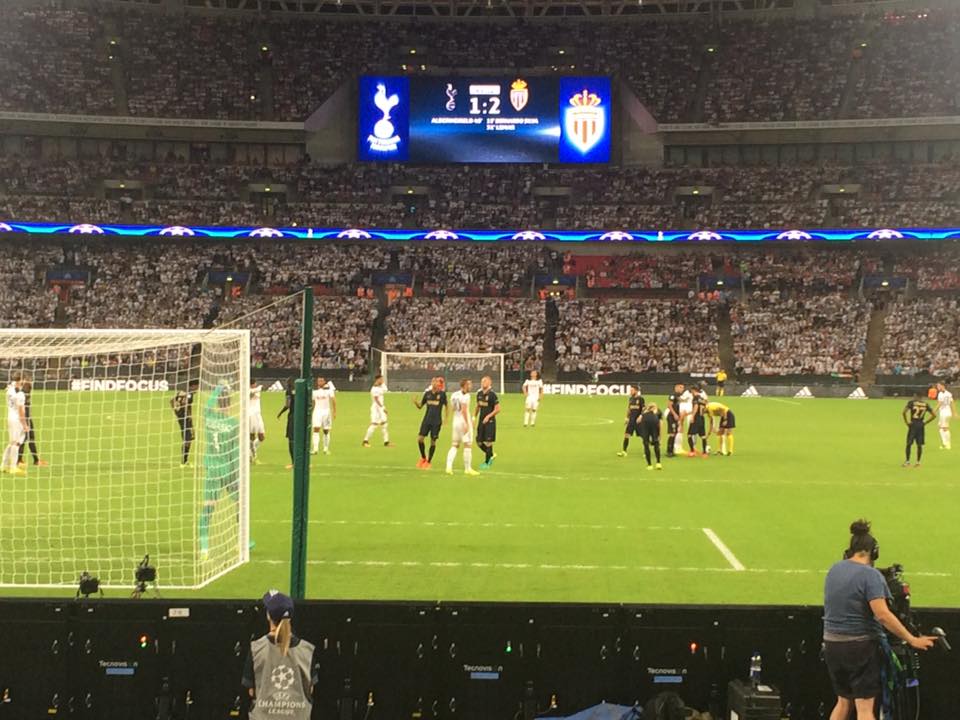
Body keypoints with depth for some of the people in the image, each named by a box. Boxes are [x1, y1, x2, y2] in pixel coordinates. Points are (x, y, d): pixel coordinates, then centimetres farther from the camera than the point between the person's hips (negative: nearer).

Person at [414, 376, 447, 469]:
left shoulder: (442, 394, -4)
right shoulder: (427, 393, 5)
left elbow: (446, 406, 5)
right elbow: (420, 406, 11)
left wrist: (445, 418, -2)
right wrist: (416, 402, -10)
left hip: (436, 421, -3)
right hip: (426, 420, 3)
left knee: (433, 441, 1)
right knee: (420, 438, -6)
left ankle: (428, 462, 15)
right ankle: (423, 458, 16)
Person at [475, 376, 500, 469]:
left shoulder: (492, 395, -12)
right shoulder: (479, 394, 8)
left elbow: (497, 409, -12)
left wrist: (488, 416, -19)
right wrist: (474, 417, 12)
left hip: (490, 421, -7)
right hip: (481, 421, 7)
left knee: (488, 442, -4)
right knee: (479, 442, 7)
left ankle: (487, 462, 6)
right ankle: (491, 455, 29)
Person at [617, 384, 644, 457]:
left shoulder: (640, 398, -9)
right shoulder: (630, 398, 9)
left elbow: (644, 409, -10)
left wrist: (641, 416, -21)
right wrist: (627, 417, 13)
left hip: (638, 420, -5)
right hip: (631, 419, 5)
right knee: (626, 434, -3)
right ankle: (624, 451, -1)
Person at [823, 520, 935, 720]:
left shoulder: (834, 570, 7)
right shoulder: (870, 574, -16)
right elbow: (882, 615, -23)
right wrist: (912, 640, -20)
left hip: (832, 643, 7)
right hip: (860, 645, -7)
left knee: (843, 702, 18)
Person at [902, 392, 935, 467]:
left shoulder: (911, 403, -3)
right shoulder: (925, 404, 7)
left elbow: (904, 412, -16)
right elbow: (934, 416, 6)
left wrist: (906, 422, -5)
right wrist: (925, 423, 10)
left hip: (913, 425, -3)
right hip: (921, 425, 3)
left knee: (909, 444, 4)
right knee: (919, 445, 7)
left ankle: (907, 461, 2)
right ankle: (918, 462, 8)